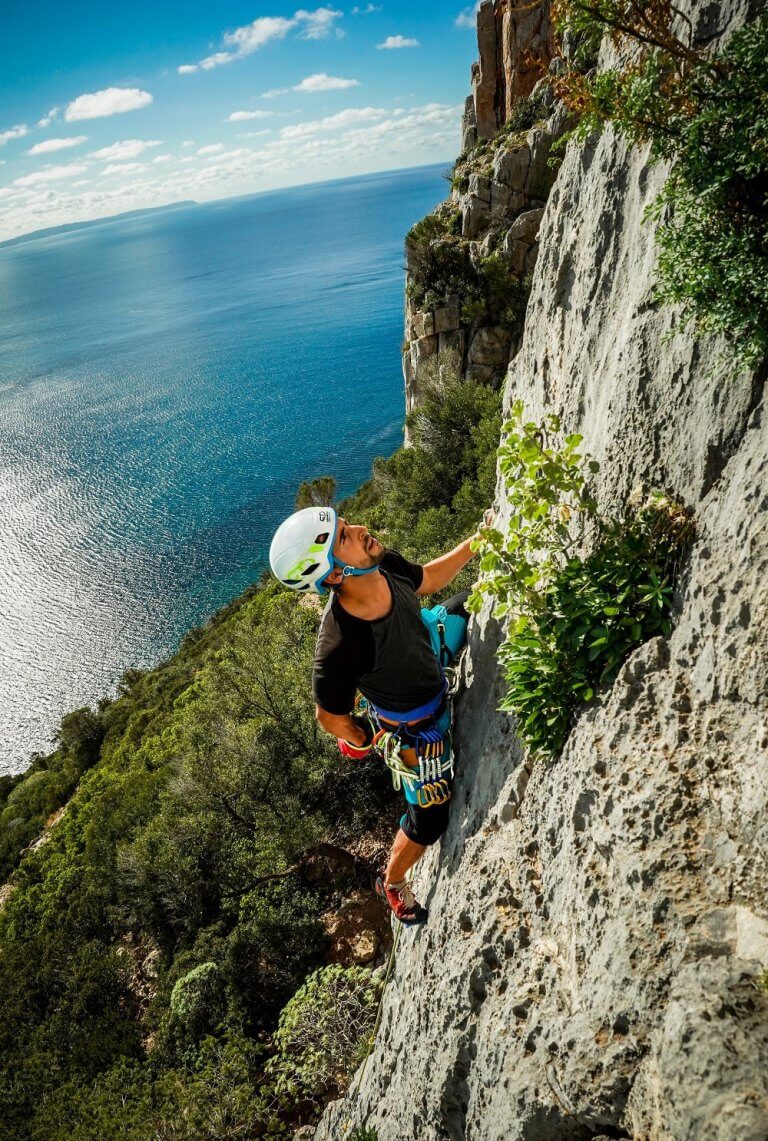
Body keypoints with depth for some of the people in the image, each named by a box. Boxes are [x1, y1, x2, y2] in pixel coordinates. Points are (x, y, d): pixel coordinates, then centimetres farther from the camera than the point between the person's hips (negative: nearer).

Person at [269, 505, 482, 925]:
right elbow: (330, 717, -25)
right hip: (416, 726, -6)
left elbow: (427, 579, -3)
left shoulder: (385, 566, -28)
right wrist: (365, 742, -6)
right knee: (430, 818, 11)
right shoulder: (339, 647, -46)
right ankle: (393, 884, 43)